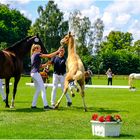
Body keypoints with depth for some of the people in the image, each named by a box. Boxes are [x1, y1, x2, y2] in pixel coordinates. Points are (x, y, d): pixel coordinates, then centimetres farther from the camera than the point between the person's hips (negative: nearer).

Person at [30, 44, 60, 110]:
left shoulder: (33, 55, 20)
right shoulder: (37, 54, -7)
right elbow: (49, 56, -10)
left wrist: (47, 64, 16)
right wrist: (57, 51, -2)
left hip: (32, 73, 9)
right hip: (36, 73, -9)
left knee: (38, 90, 14)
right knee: (43, 89, -8)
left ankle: (33, 105, 13)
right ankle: (45, 105, -11)